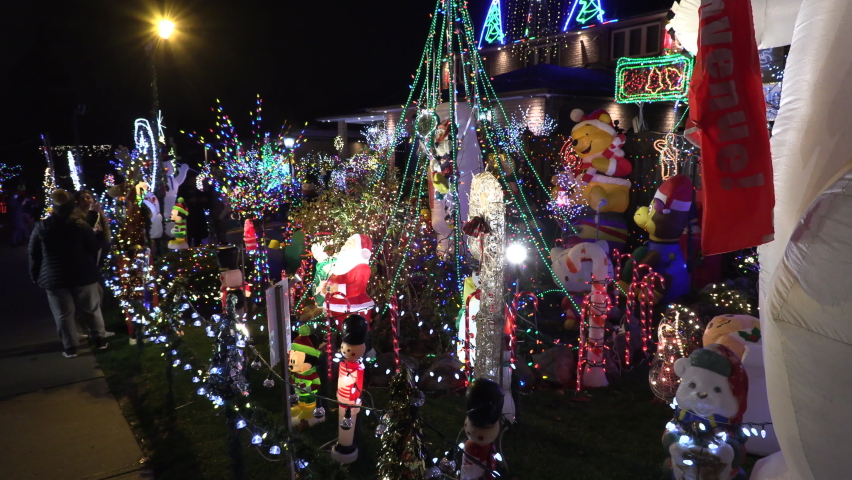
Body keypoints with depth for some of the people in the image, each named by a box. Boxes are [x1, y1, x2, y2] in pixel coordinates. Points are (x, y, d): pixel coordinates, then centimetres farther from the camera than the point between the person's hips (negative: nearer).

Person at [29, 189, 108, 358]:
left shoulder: (41, 227, -5)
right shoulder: (81, 225, -9)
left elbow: (34, 254, 2)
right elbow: (95, 247, -3)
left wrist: (35, 275, 13)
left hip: (55, 278, 0)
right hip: (83, 275, 0)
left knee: (64, 314, 7)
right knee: (91, 309, 12)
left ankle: (70, 348, 13)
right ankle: (99, 340, 20)